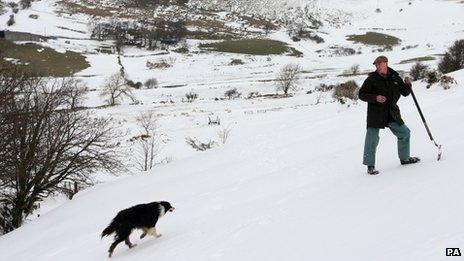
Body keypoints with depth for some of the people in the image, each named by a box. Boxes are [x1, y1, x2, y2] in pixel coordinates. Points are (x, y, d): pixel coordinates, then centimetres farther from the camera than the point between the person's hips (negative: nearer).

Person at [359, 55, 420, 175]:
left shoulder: (395, 78, 6)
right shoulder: (371, 79, -5)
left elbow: (405, 93, 14)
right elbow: (362, 94, -6)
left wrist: (407, 84, -7)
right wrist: (375, 98, -21)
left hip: (392, 113, 4)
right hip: (375, 113, -4)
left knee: (405, 133, 10)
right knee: (372, 139, -5)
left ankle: (404, 158, 31)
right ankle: (370, 166, 6)